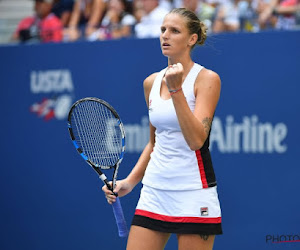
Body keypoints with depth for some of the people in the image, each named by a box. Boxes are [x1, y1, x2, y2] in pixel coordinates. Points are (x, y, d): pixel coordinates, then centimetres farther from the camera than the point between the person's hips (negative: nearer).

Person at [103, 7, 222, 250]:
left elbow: (196, 140, -19)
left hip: (194, 195, -5)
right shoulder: (151, 82, 11)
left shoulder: (207, 79, -7)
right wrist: (130, 181, 11)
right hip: (154, 192, 5)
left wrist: (176, 89, -22)